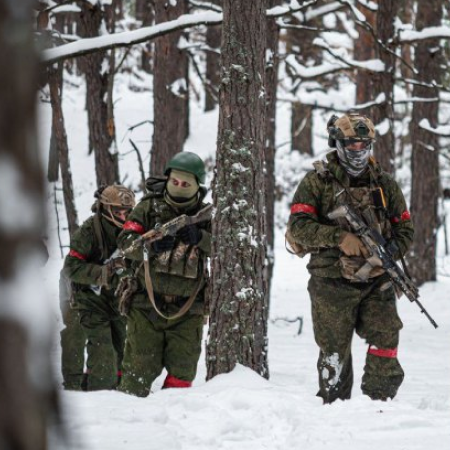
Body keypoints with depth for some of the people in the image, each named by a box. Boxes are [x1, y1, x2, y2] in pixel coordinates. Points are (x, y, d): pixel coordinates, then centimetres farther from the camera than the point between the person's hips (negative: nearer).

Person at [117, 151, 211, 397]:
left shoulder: (205, 216, 4)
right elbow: (125, 242, -6)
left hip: (187, 310, 1)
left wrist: (199, 238, -24)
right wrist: (152, 245, -25)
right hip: (147, 304, -1)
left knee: (183, 369, 4)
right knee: (140, 368, -2)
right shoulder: (149, 207, 1)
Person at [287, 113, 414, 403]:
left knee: (386, 345, -7)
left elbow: (405, 229, 14)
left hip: (377, 281, 2)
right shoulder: (318, 181, 1)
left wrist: (387, 254, -7)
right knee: (335, 352, 4)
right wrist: (340, 237, -21)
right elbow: (298, 226, -8)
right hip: (332, 283, -2)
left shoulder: (384, 183, 11)